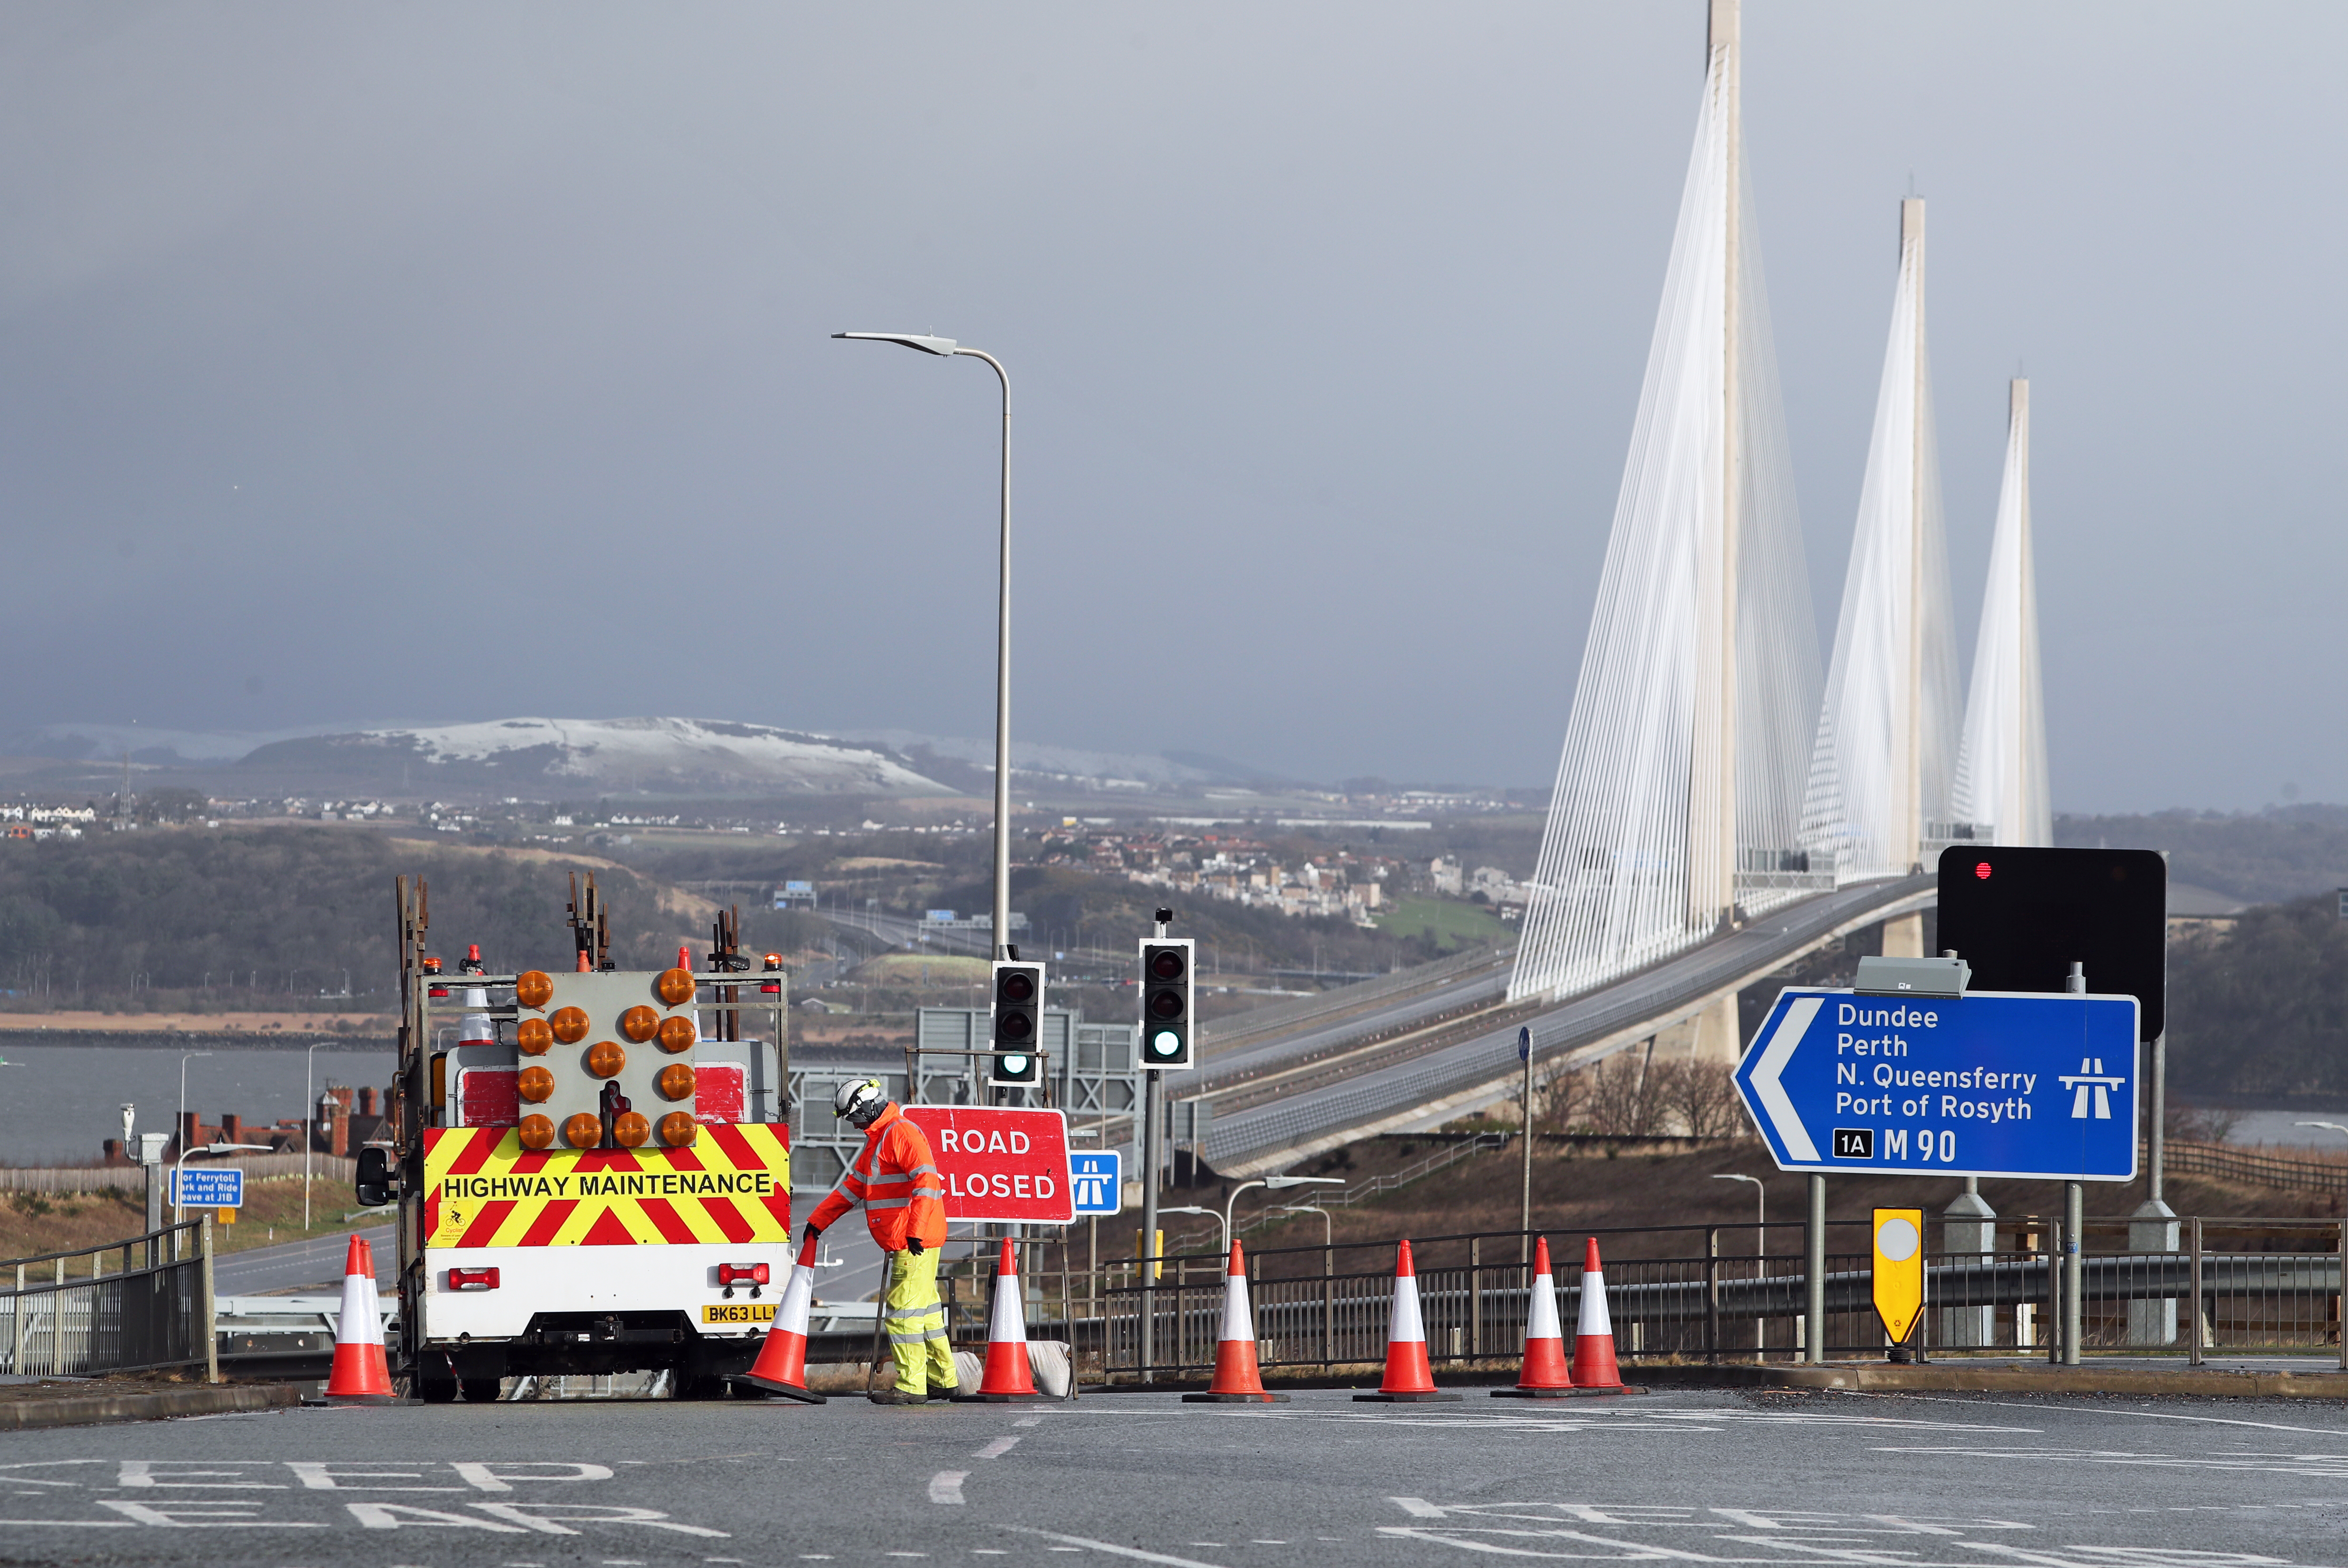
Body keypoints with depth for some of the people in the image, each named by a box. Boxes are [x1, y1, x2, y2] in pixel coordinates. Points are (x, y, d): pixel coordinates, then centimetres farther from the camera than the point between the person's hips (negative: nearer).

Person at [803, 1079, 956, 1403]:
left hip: (917, 1243, -10)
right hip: (905, 1243, 10)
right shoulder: (876, 1140, 21)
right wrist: (818, 1222, 29)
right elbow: (852, 1187, 29)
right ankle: (943, 1380, 18)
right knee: (924, 1311, 13)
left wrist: (916, 1231, -28)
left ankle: (911, 1385, -11)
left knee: (903, 1310, -11)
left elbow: (926, 1181, -22)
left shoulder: (903, 1133, -12)